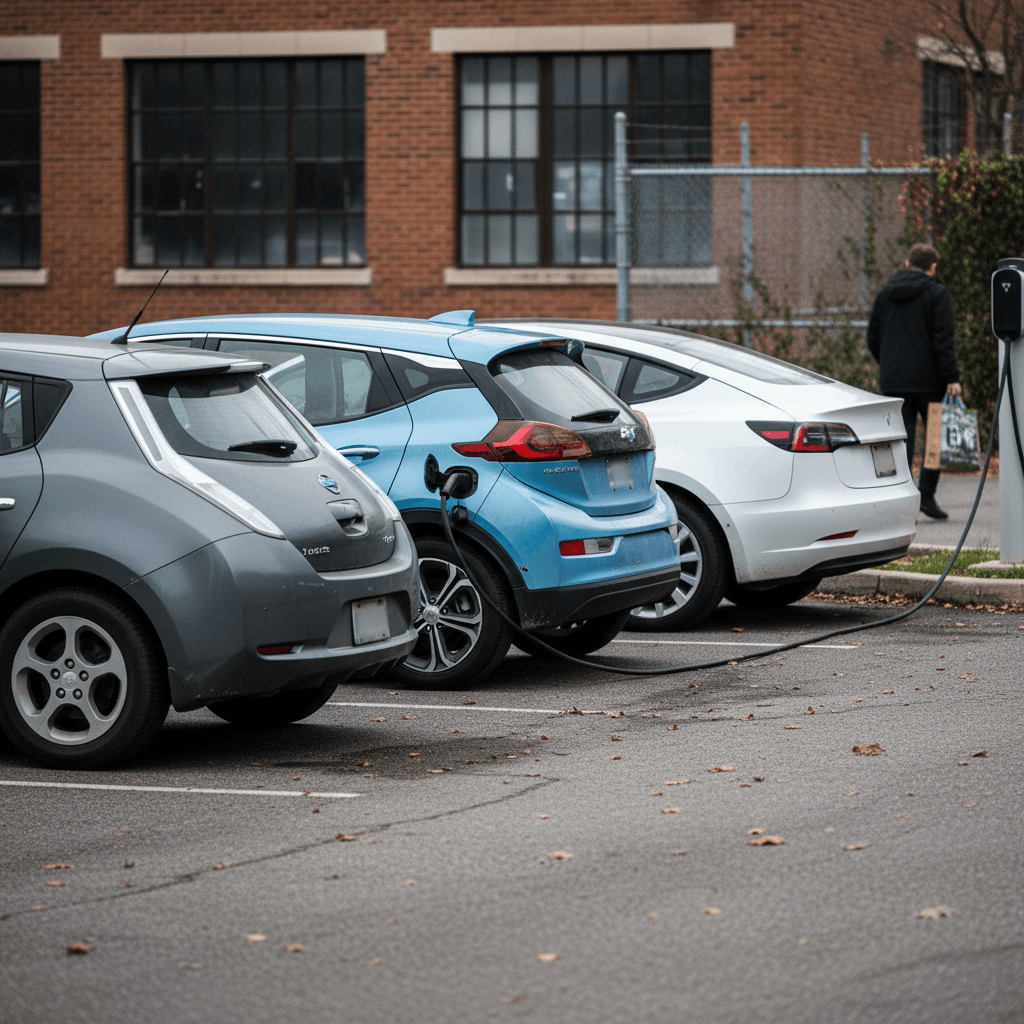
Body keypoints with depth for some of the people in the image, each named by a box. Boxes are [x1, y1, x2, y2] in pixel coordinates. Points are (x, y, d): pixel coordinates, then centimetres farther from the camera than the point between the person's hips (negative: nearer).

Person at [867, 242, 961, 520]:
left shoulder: (885, 294, 10)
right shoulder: (937, 293, -6)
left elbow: (873, 340, 13)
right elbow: (943, 340, -13)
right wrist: (952, 379, -13)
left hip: (893, 382, 4)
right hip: (929, 380, -4)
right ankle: (926, 494, 0)